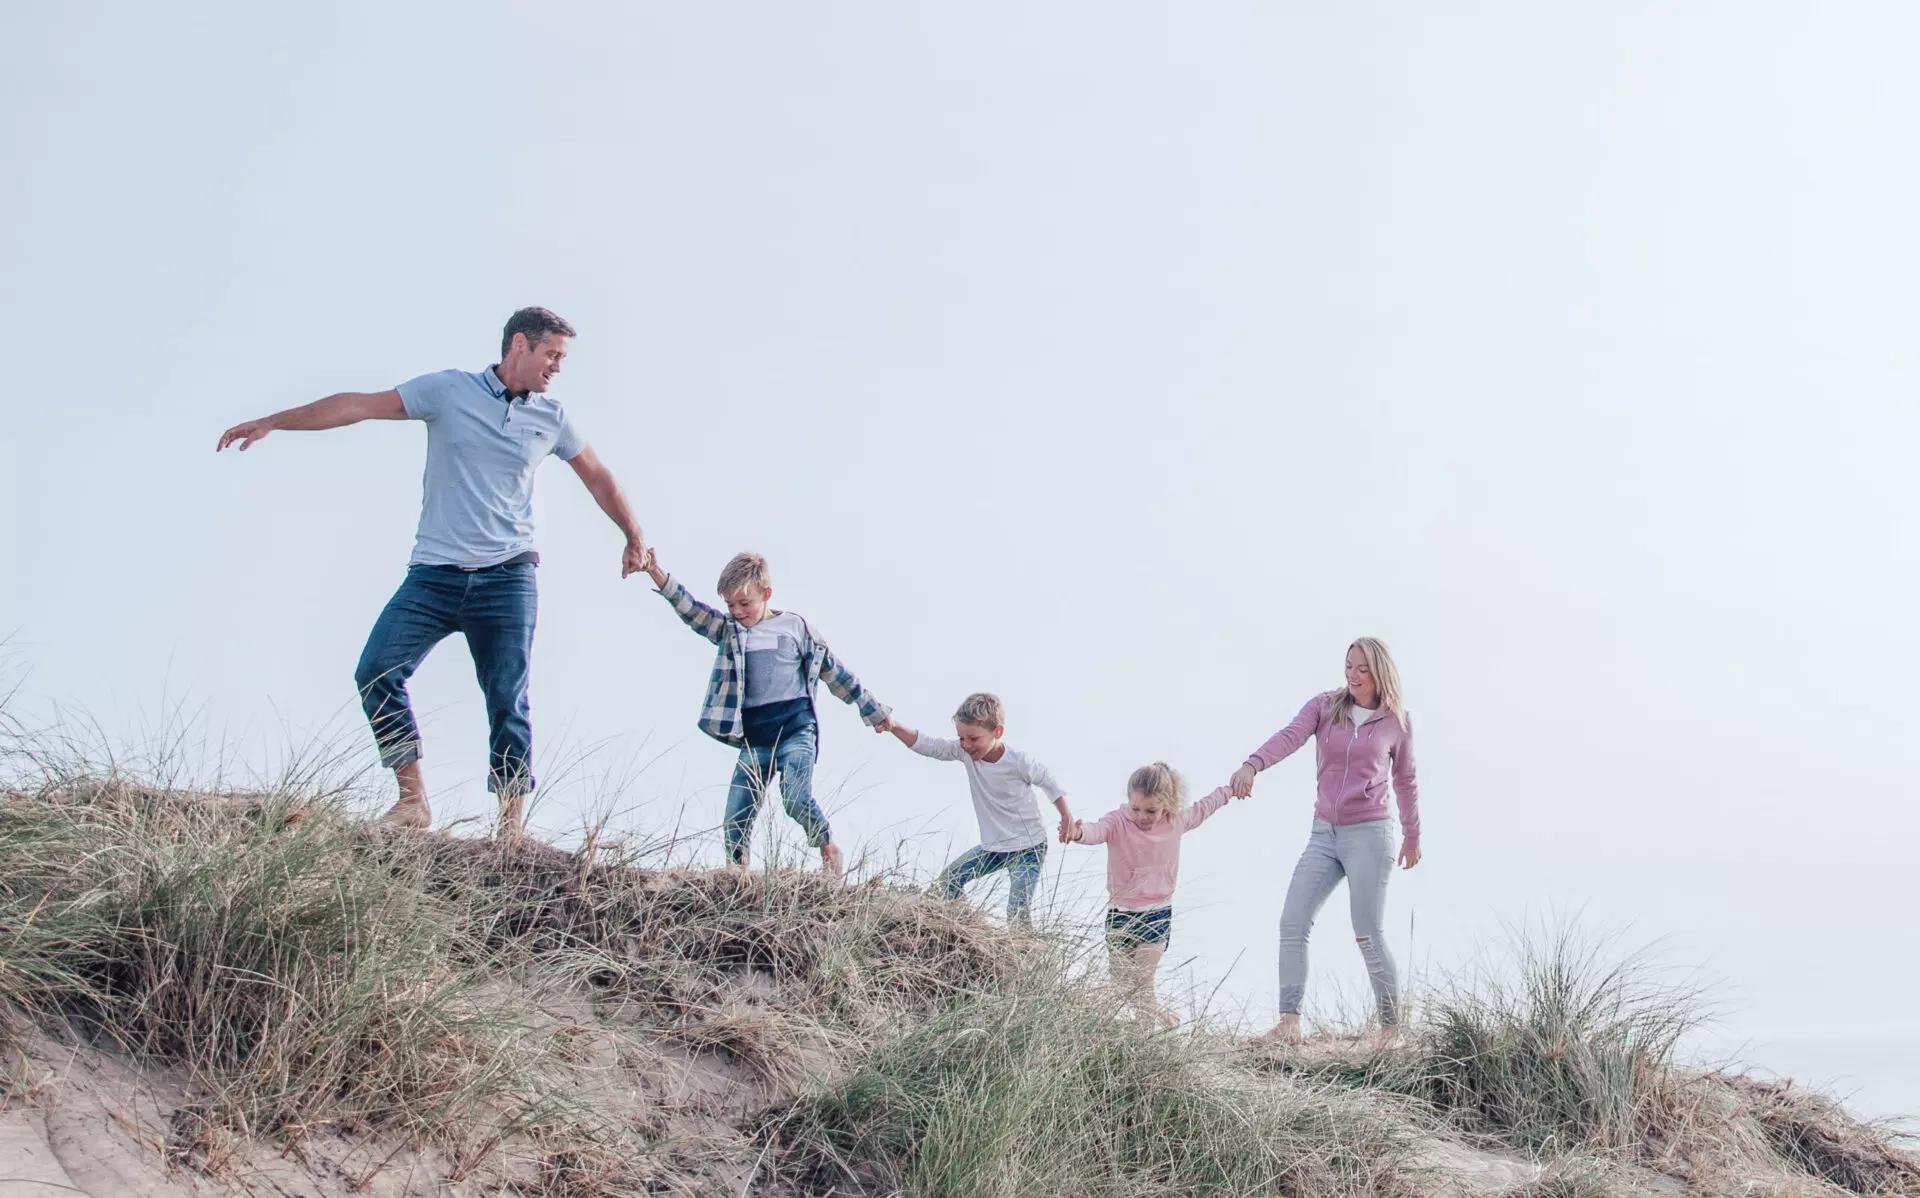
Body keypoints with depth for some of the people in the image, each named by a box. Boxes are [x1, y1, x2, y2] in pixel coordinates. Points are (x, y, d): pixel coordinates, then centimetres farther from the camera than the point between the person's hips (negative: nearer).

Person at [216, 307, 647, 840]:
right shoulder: (449, 390, 2)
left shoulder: (551, 417, 9)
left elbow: (598, 477, 22)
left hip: (507, 579, 1)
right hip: (434, 573, 0)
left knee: (508, 702, -5)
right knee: (377, 673, -14)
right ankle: (413, 800, -5)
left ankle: (511, 828, -1)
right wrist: (272, 422, -3)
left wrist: (634, 537, 22)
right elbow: (361, 405, 0)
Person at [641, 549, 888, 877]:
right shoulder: (728, 629, 10)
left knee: (797, 798, -22)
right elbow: (690, 609, -6)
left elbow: (833, 672, 11)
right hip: (754, 739, 3)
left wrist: (873, 710, 16)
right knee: (736, 819, -2)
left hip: (796, 730, -3)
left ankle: (828, 850, 0)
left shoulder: (795, 627, 4)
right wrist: (657, 575, -22)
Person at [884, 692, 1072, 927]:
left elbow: (1048, 781, -5)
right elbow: (927, 745, -18)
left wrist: (1066, 816, -2)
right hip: (992, 847, 6)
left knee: (1018, 912, -18)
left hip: (1028, 849, -6)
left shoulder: (1020, 762, -23)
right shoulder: (964, 751, -11)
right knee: (946, 882, 0)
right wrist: (894, 726, -34)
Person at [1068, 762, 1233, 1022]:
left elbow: (1201, 809, 18)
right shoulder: (1118, 822, -18)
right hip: (1121, 915, -1)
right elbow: (1098, 830, -41)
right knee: (1118, 983, 11)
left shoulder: (1177, 820, -5)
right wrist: (1078, 833, -65)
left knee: (1142, 984, -7)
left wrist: (1229, 791, 33)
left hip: (1157, 915, 1)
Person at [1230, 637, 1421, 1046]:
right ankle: (1289, 1023, -2)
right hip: (1324, 833, 3)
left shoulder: (1396, 722, 1)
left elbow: (1405, 782, 14)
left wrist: (1413, 837, 23)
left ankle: (1392, 1027, 11)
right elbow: (1289, 736, -17)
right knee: (1292, 925, -6)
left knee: (1369, 936, -4)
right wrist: (1252, 764, -37)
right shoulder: (1324, 706, 2)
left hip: (1370, 833, -3)